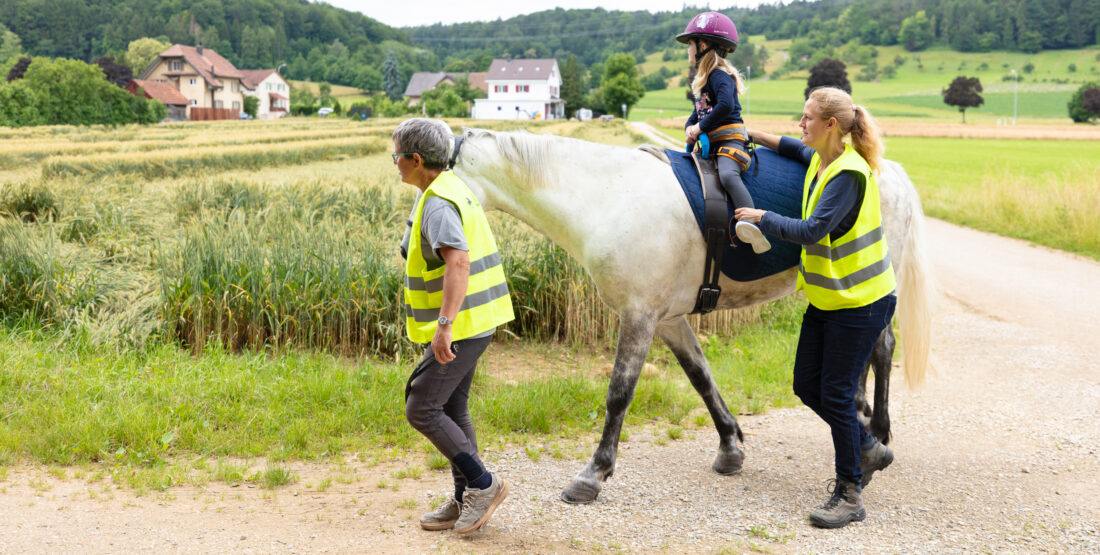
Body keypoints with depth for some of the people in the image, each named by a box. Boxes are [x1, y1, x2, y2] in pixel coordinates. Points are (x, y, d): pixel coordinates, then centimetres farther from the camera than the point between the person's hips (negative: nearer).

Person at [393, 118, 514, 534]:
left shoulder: (437, 204, -19)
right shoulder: (452, 189, 13)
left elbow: (458, 262, -33)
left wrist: (444, 324, -37)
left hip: (460, 326, -10)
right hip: (472, 321, 10)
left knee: (421, 410, -3)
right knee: (451, 409, 16)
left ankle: (482, 483, 5)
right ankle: (465, 500, 23)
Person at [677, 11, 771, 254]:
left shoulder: (720, 76, -9)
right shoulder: (704, 79, 22)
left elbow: (726, 106, -26)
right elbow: (698, 113, 24)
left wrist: (701, 127, -18)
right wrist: (689, 127, 2)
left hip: (729, 138, -11)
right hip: (709, 143, 11)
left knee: (728, 174, -36)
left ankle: (751, 223, -51)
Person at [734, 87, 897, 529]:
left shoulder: (850, 173, -22)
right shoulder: (821, 160, 6)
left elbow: (812, 230, -28)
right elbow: (799, 150, 30)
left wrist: (761, 217, -18)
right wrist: (755, 136, 18)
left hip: (859, 302, -9)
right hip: (826, 297, 9)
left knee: (835, 394, -5)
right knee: (808, 387, 12)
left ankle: (850, 495, 9)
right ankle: (868, 450, 33)